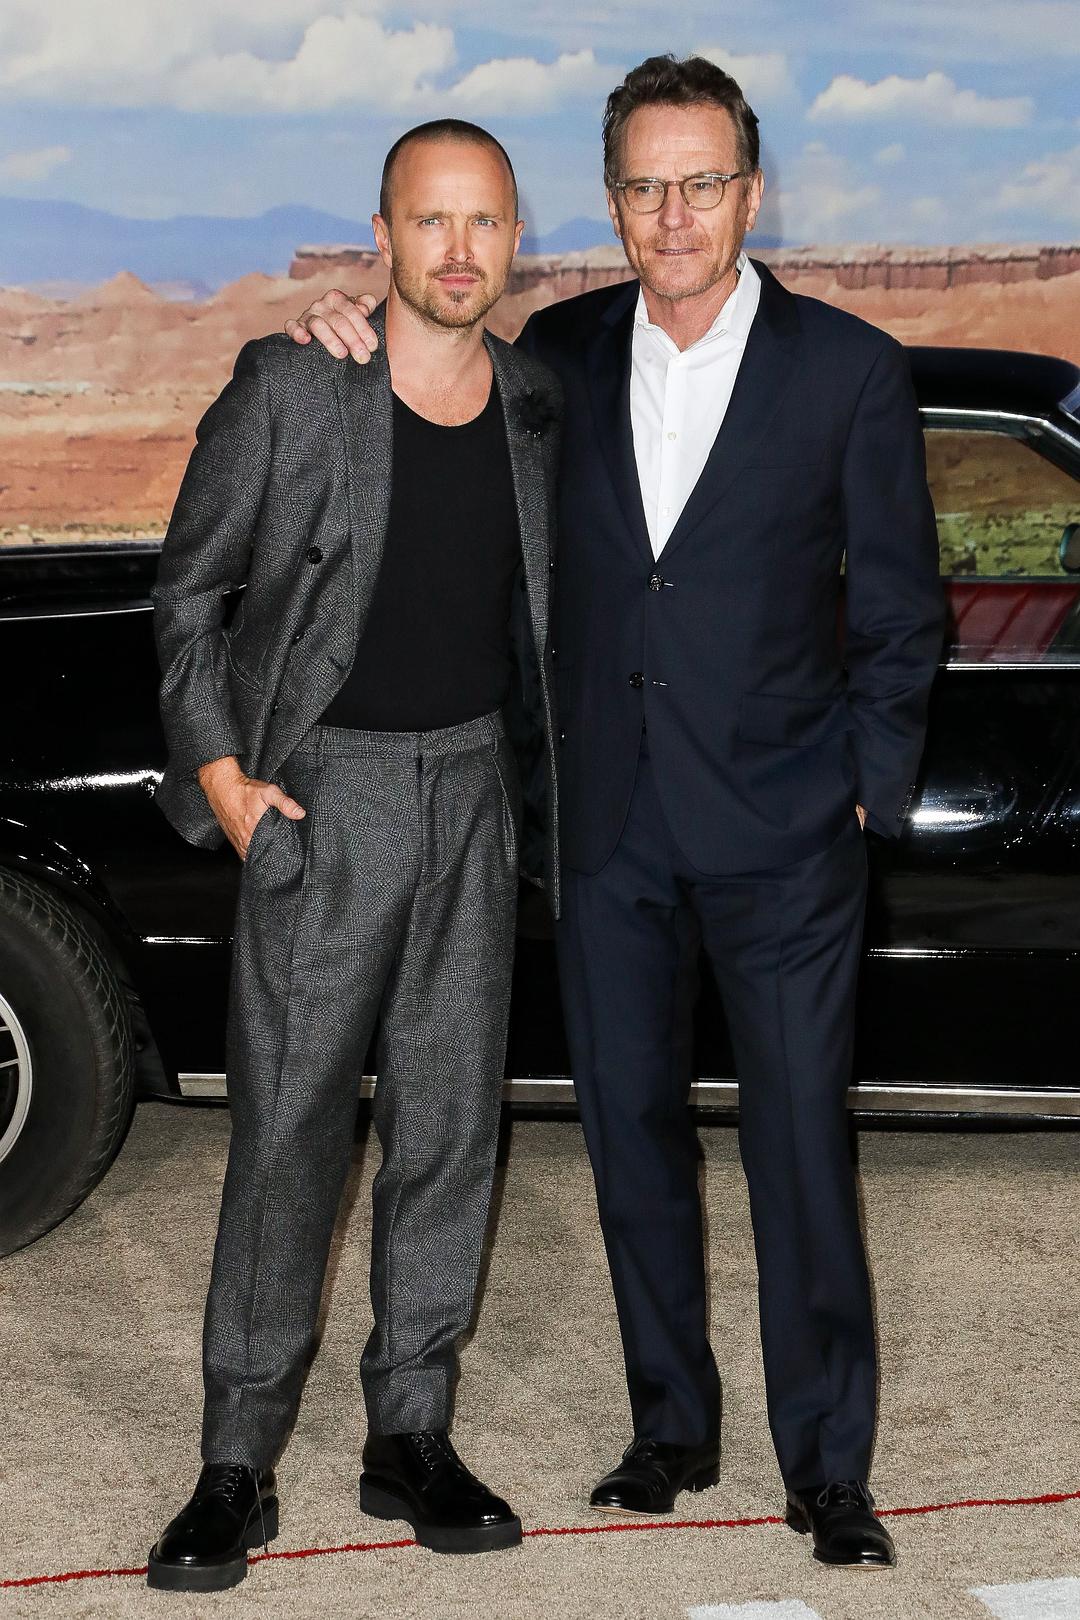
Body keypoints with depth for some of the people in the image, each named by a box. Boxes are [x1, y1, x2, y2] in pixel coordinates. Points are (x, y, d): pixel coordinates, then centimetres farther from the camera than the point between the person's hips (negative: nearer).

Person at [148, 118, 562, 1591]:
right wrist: (218, 766, -9)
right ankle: (239, 1468, 6)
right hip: (325, 794, -4)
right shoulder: (290, 388, -9)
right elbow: (188, 587, -2)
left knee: (451, 1122, 7)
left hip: (474, 786, 5)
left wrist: (542, 770, 11)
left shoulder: (537, 406, 5)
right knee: (290, 1132, -4)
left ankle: (410, 1441, 19)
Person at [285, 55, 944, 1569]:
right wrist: (359, 347, 1)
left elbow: (901, 609, 2)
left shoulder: (849, 369, -3)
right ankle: (673, 1426, 28)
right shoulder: (561, 354, 5)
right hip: (609, 820, 4)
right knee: (631, 1129, 12)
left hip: (780, 823, -3)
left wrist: (871, 792, -3)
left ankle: (829, 1467, 12)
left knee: (801, 1146, 0)